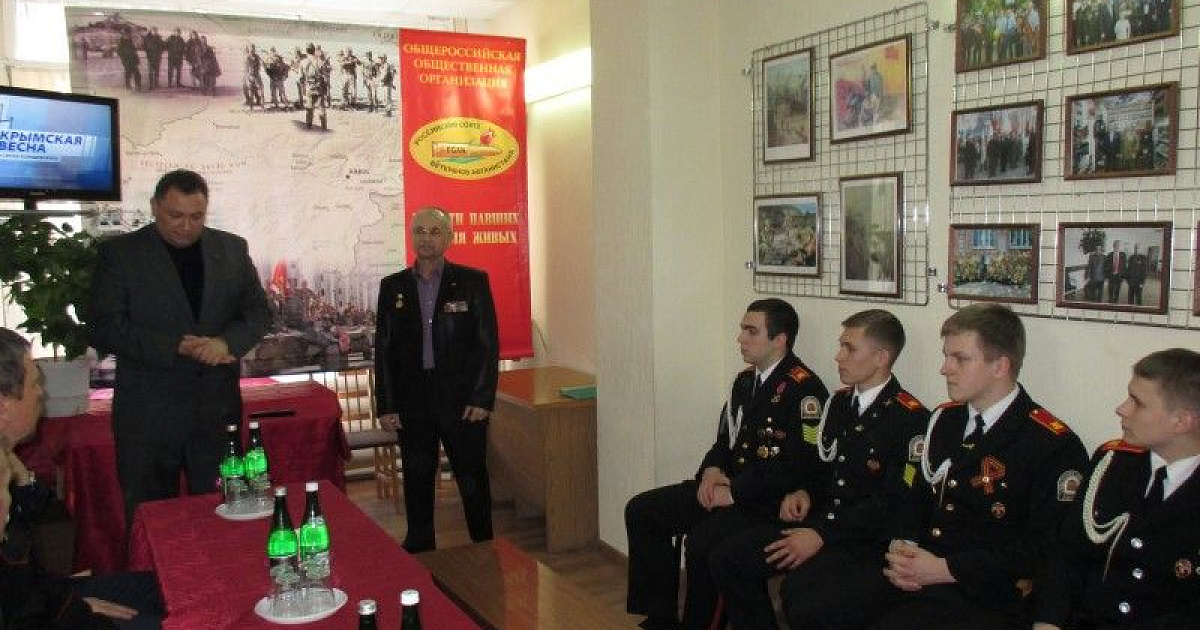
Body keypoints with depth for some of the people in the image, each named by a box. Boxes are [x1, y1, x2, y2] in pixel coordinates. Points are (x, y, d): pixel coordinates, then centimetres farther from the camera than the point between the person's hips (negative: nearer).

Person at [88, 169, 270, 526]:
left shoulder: (232, 249, 7)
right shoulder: (120, 254, -1)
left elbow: (258, 312, 7)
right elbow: (103, 328, -8)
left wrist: (227, 343, -14)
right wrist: (179, 346, -18)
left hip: (217, 411, 2)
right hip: (148, 416, -2)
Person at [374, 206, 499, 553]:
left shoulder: (472, 281, 0)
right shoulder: (393, 286, 7)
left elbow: (489, 343, -2)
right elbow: (383, 349, 7)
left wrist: (482, 398, -8)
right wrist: (386, 405, 2)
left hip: (462, 399, -2)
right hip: (412, 402, 3)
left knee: (473, 481, 5)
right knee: (416, 483, 11)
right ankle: (419, 550, 25)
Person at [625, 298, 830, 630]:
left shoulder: (804, 390, -14)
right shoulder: (745, 380, 12)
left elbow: (802, 465, -20)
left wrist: (736, 491, -18)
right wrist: (711, 471, -2)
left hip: (770, 502, -9)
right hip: (726, 487, 9)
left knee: (702, 540, -32)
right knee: (640, 511, 0)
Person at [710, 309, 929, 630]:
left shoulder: (911, 418, -11)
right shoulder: (839, 402, 14)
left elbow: (894, 502, -15)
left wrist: (823, 534, -19)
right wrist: (804, 494, 1)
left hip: (867, 536, -7)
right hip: (819, 518, 7)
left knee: (799, 588, -33)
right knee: (726, 558, -9)